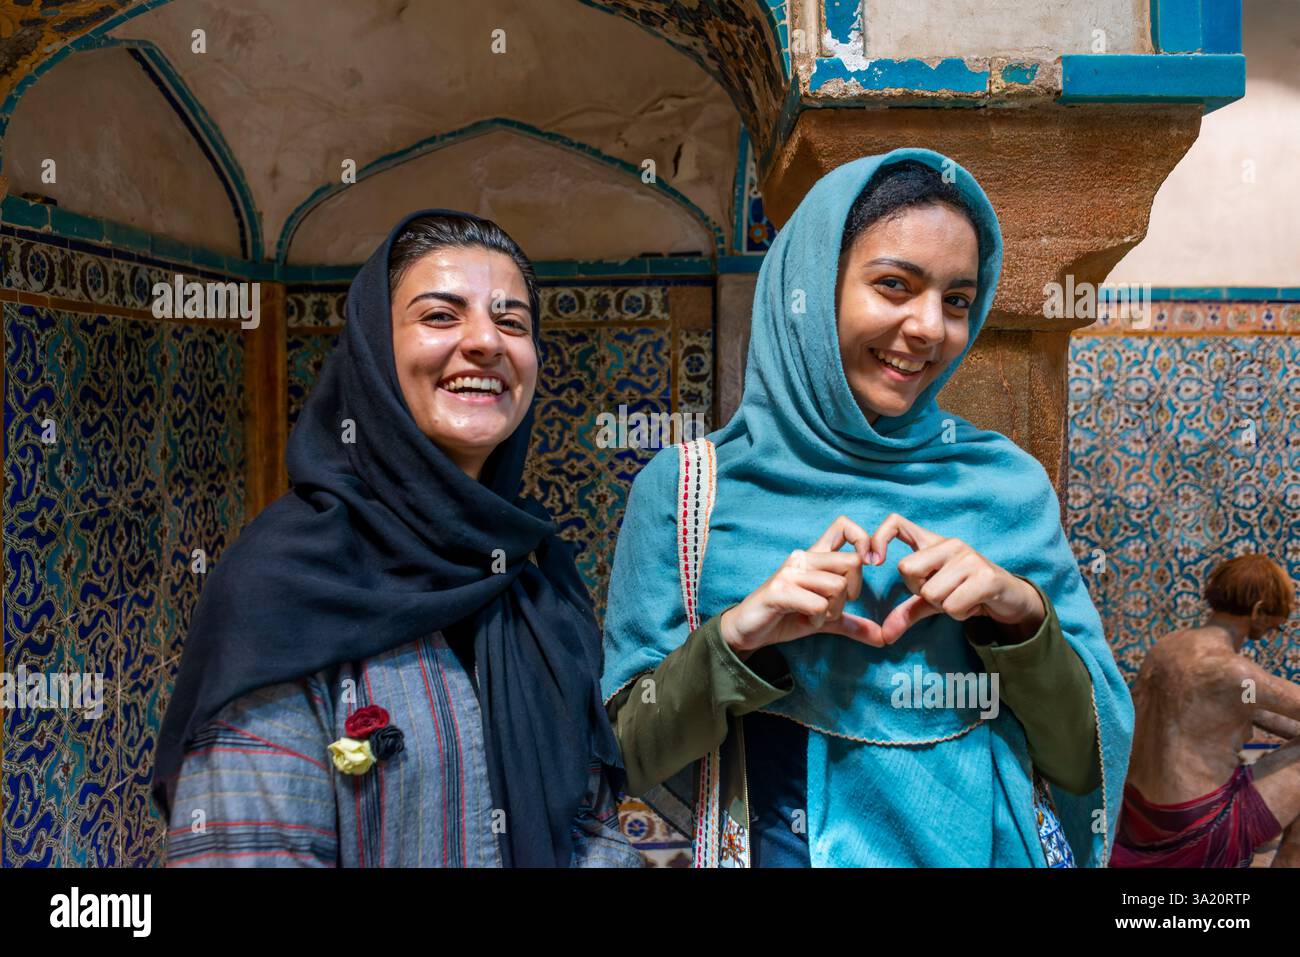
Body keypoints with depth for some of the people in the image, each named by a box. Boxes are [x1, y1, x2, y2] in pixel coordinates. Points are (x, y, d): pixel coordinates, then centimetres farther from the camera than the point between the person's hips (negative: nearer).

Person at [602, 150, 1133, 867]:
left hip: (989, 848, 2)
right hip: (778, 846, -1)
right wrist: (733, 637, -25)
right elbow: (630, 759, -9)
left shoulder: (1006, 482, -6)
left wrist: (1023, 612, -20)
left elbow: (1082, 764, -4)